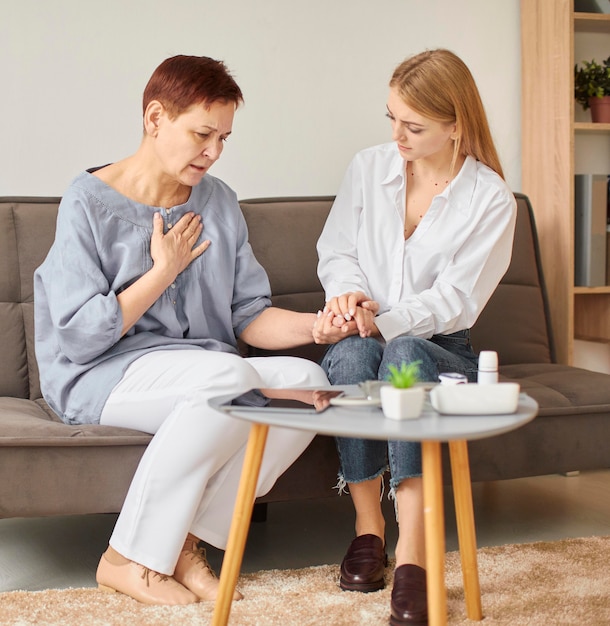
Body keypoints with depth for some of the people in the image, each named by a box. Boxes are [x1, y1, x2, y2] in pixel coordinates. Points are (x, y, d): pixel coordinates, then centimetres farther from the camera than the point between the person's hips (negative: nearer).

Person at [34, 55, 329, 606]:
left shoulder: (219, 202, 9)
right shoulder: (90, 202, -7)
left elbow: (250, 316, 6)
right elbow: (81, 337, -13)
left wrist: (317, 325, -13)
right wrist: (164, 271, -9)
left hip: (204, 372, 6)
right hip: (99, 375, -6)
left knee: (307, 380, -21)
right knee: (228, 376, -34)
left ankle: (187, 540, -14)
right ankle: (129, 558, -19)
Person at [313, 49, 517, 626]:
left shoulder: (491, 199, -5)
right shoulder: (368, 168, 5)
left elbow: (454, 300, -12)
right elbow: (336, 249, 8)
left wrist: (382, 321, -28)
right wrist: (347, 292, -16)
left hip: (440, 347, -2)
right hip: (365, 335, 2)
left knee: (404, 355, -39)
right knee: (351, 352, -35)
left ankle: (412, 549, -44)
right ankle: (367, 524, -25)